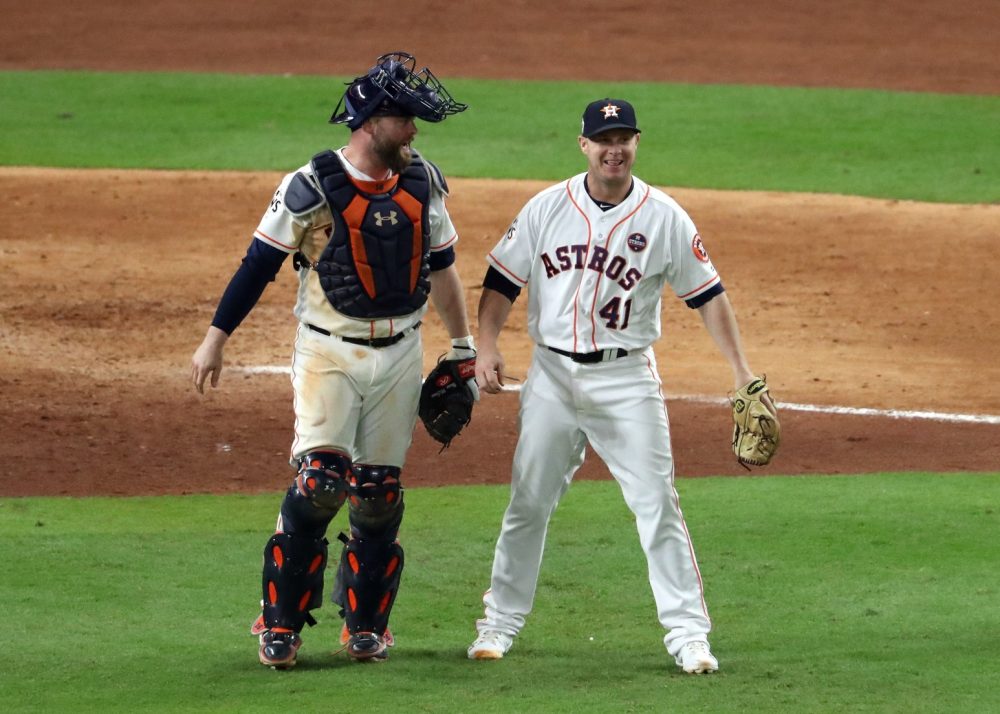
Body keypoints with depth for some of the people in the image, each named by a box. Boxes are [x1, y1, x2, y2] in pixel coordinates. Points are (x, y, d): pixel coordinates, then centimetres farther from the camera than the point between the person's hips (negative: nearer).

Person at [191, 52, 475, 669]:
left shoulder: (423, 183, 4)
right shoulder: (312, 187, -11)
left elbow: (441, 266, 16)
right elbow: (260, 264, -6)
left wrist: (463, 346, 18)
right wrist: (216, 339, -6)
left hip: (400, 355, 4)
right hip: (330, 354, -4)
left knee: (380, 494, 6)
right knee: (318, 482, -15)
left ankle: (366, 625, 18)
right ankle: (282, 624, -5)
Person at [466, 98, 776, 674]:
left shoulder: (664, 218, -3)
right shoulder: (548, 208, 1)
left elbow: (707, 294, 1)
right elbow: (503, 279, 6)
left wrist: (742, 371, -5)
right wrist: (487, 345, -9)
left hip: (627, 379, -2)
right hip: (553, 374, 2)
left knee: (657, 503, -6)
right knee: (528, 502, 7)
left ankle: (689, 632, -2)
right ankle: (501, 622, 19)